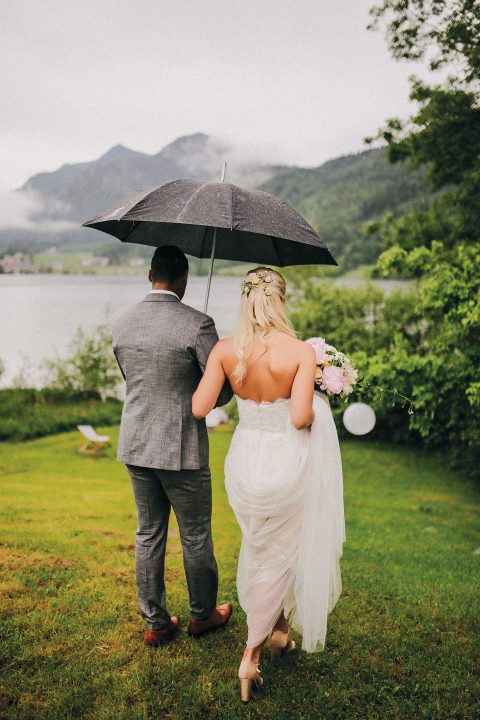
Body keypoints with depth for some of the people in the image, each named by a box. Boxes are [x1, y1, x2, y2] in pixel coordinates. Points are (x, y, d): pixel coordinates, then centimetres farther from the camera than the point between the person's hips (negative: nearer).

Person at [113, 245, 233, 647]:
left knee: (149, 534, 16)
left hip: (135, 445, 5)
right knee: (196, 536, 13)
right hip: (181, 448, -5)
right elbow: (222, 392, -10)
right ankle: (203, 614, 32)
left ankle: (156, 622, 28)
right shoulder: (197, 324, -16)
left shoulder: (123, 324, 1)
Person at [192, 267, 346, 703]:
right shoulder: (302, 352, -17)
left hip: (245, 460, 3)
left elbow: (199, 408, -10)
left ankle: (277, 629, 43)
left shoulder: (225, 350, -9)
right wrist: (318, 405, -1)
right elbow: (300, 417, -23)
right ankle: (251, 654, 24)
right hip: (287, 463, -3)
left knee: (262, 549, 26)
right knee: (278, 556, 16)